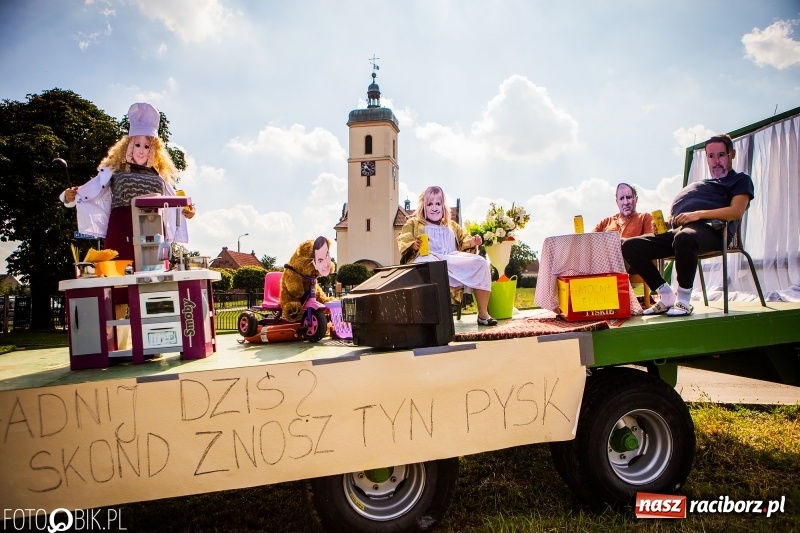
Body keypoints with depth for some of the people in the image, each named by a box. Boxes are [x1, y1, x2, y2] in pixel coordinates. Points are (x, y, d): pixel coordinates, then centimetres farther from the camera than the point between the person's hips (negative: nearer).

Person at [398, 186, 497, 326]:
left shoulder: (452, 225, 35)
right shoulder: (414, 223, 21)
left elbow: (463, 240, 31)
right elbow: (403, 241, 7)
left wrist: (472, 241, 7)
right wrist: (414, 245, -16)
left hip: (453, 258, 5)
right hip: (427, 257, -4)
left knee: (480, 263, -20)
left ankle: (483, 313, -17)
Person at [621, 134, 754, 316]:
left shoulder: (740, 180, 18)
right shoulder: (698, 184, 37)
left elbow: (736, 212, -2)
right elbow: (673, 212, 30)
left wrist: (698, 214, -14)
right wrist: (666, 221, 6)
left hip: (709, 229, -7)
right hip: (676, 230, 7)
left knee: (684, 237, -44)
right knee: (629, 246, -11)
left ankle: (683, 300, -27)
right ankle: (666, 296, -10)